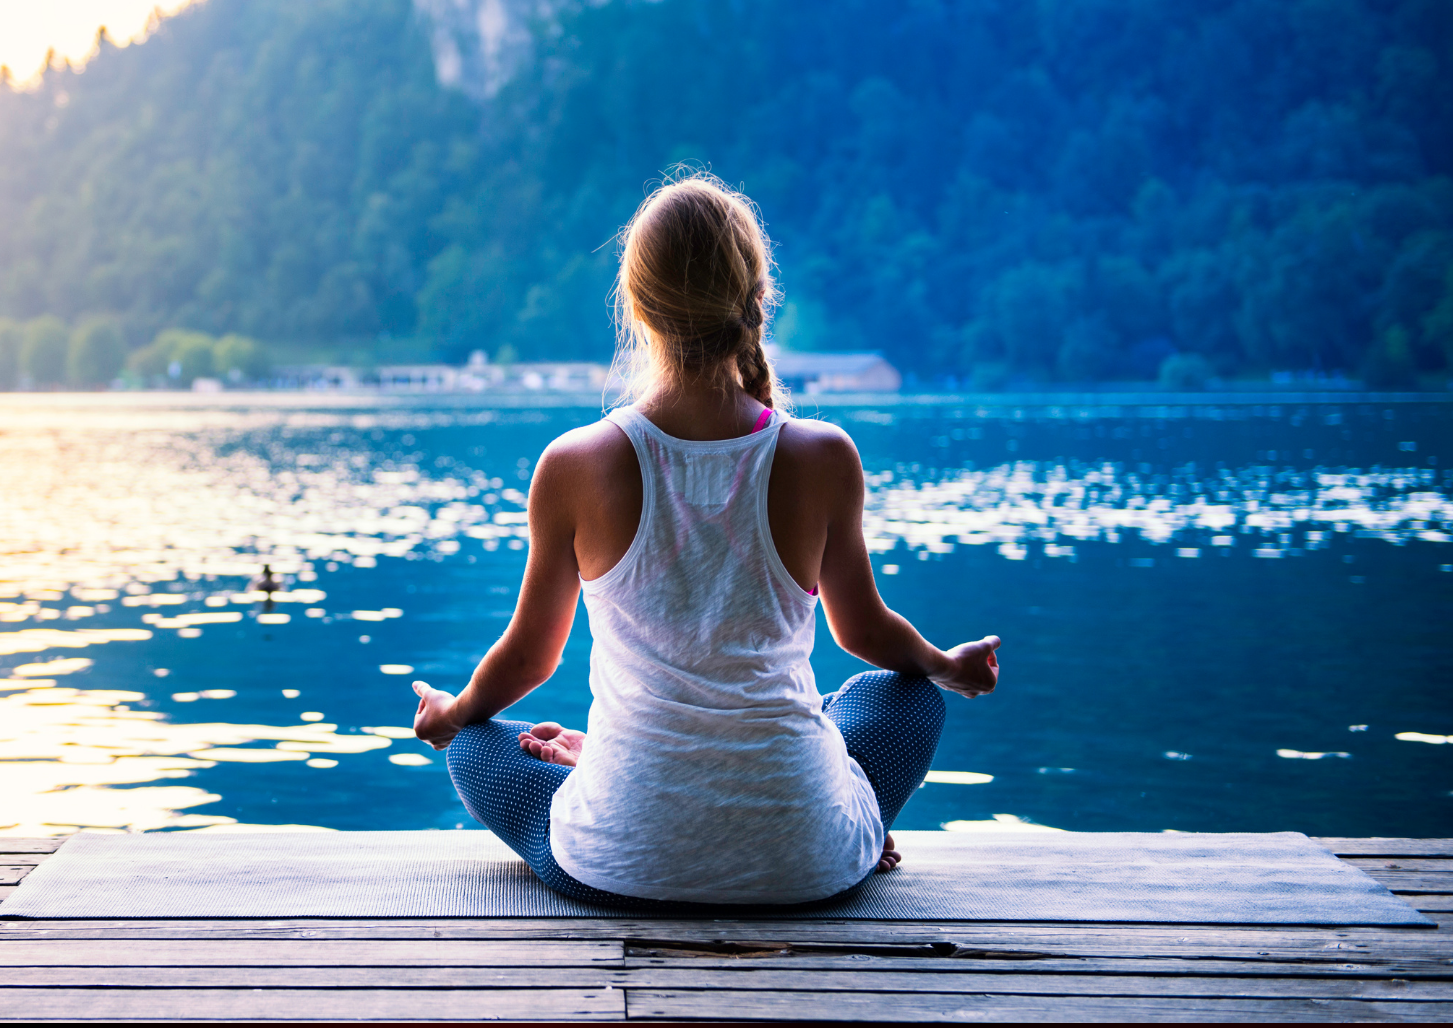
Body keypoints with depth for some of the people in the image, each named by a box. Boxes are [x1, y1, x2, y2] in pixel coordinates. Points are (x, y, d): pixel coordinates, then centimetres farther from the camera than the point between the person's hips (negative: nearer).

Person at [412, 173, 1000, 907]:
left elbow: (528, 656, 6)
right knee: (903, 693, 31)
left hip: (619, 866, 0)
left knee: (476, 742, 30)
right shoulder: (823, 459, -9)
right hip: (804, 867, 1)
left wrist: (454, 712, 30)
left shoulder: (574, 466, -10)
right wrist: (947, 667, 33)